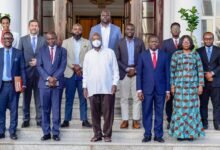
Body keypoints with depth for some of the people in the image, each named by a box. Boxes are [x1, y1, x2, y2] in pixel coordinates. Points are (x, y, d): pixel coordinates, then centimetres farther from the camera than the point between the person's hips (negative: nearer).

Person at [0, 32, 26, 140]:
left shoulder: (18, 53, 5)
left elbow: (22, 69, 4)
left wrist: (23, 84, -5)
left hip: (14, 85, 0)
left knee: (14, 109, 4)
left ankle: (12, 131, 12)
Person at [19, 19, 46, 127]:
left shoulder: (43, 40, 6)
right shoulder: (23, 39, 7)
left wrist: (39, 62, -11)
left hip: (39, 71, 0)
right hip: (27, 71, 1)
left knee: (39, 97, 4)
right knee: (26, 97, 6)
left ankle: (39, 119, 11)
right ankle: (26, 119, 13)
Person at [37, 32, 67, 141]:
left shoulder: (62, 50, 9)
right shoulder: (42, 50, 11)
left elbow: (62, 66, 0)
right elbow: (39, 66, 2)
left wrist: (55, 78, -12)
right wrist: (48, 78, -10)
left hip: (57, 83, -1)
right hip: (44, 83, 1)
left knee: (56, 109, 1)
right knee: (45, 109, 3)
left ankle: (56, 133, 7)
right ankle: (46, 133, 10)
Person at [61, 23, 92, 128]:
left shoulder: (87, 43, 9)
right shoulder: (66, 42, 8)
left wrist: (81, 68, -11)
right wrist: (73, 67, -12)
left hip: (83, 73, 0)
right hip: (70, 73, 0)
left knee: (83, 98, 3)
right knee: (69, 98, 3)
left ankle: (84, 120, 8)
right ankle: (66, 120, 7)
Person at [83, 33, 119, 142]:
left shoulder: (110, 52, 4)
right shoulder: (88, 54, 10)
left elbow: (115, 69, 2)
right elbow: (85, 72, 11)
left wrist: (115, 84, -6)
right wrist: (85, 87, 7)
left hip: (107, 88, -2)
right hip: (92, 89, 2)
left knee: (108, 112, -1)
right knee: (95, 113, 5)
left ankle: (107, 134, 8)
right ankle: (97, 134, 14)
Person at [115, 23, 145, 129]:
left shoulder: (140, 42, 5)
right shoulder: (120, 42, 4)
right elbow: (117, 59, 0)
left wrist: (135, 70, -6)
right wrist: (127, 69, -8)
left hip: (137, 72, 0)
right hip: (124, 73, 0)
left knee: (137, 98, 0)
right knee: (124, 98, 3)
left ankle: (136, 120, 6)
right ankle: (125, 120, 9)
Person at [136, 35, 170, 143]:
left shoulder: (164, 55, 5)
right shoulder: (142, 55, 3)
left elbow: (167, 73, 5)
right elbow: (139, 73, 2)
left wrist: (168, 90, 1)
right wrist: (139, 89, -5)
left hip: (160, 89, 1)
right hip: (147, 89, 0)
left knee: (159, 113, 5)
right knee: (147, 113, 4)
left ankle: (158, 135, 14)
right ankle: (147, 135, 13)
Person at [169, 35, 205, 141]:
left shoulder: (195, 54, 7)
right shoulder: (176, 54, 4)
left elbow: (200, 70, 6)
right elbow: (172, 70, 4)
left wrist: (200, 85, 0)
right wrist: (172, 85, 0)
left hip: (193, 85, 1)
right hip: (180, 85, -1)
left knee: (192, 108, 1)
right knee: (180, 108, -1)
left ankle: (190, 133, 9)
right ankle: (180, 133, 6)